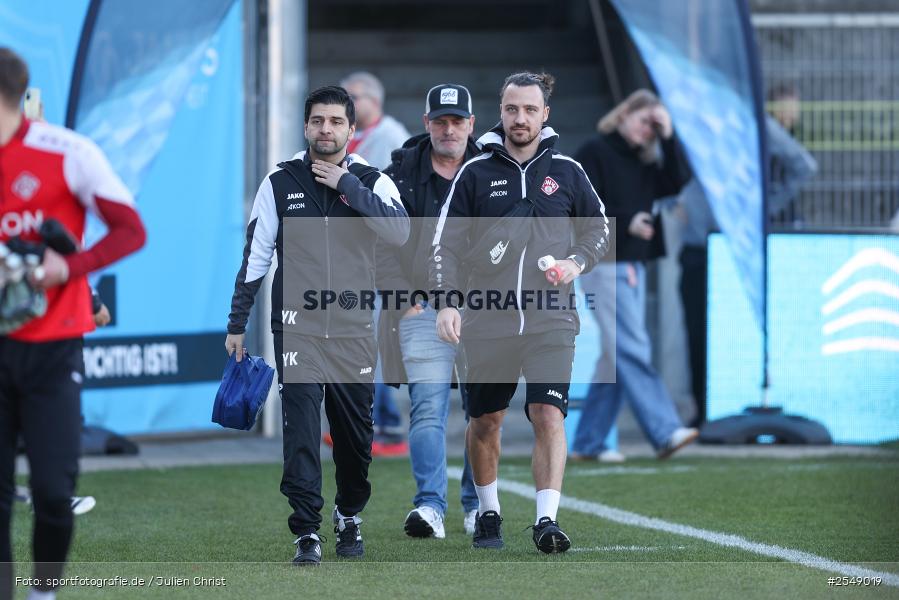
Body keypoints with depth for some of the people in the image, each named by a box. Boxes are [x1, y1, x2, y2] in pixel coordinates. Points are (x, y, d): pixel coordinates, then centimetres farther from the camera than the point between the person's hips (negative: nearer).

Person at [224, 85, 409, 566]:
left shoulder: (372, 182, 3)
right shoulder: (280, 183, 4)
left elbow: (400, 232, -16)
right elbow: (255, 255, 9)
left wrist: (347, 186, -15)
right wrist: (237, 323, 8)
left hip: (354, 329, 1)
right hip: (296, 327, -1)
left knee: (354, 432, 9)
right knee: (301, 430, -9)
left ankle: (349, 516, 31)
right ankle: (307, 533, -8)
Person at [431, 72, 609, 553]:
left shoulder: (566, 171, 6)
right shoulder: (476, 173, 2)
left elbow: (598, 229, 18)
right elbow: (446, 244, 2)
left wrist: (577, 263, -2)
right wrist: (447, 303, -10)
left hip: (550, 320, 0)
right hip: (487, 320, 0)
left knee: (549, 415, -14)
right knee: (485, 421, 10)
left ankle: (547, 519, -16)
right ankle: (487, 512, 29)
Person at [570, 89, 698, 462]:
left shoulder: (643, 161, 17)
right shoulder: (594, 153, -3)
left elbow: (675, 184, 2)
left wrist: (667, 138, -3)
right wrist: (626, 223, -19)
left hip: (633, 265, 8)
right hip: (604, 263, -8)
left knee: (616, 355, 7)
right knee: (632, 350, -14)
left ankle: (587, 443, 12)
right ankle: (665, 432, -22)